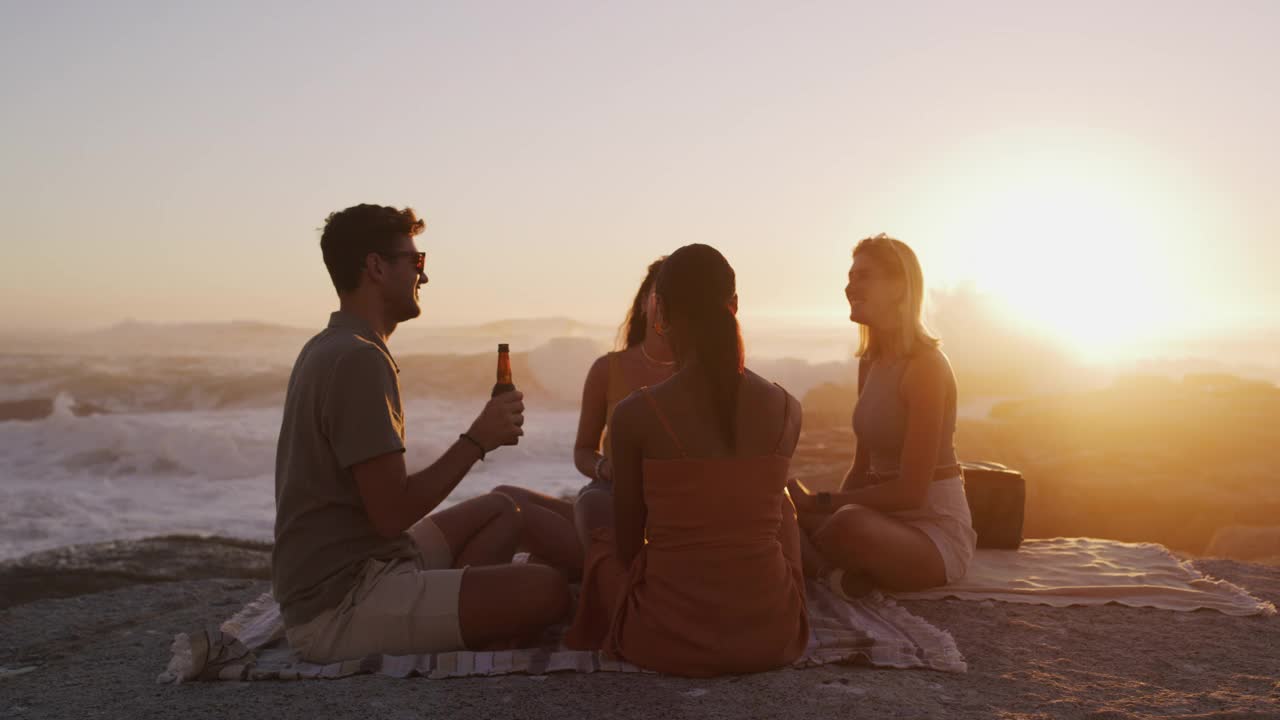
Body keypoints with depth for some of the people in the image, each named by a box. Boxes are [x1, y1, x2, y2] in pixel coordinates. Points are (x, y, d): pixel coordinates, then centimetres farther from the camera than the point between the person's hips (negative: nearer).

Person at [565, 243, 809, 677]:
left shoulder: (635, 414, -13)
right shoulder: (786, 410, -3)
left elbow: (628, 544, -1)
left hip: (667, 639, -2)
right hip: (771, 636, 2)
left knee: (603, 542, 30)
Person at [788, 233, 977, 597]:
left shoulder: (926, 365, -16)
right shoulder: (870, 363, 10)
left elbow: (910, 491, -21)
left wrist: (819, 503, -19)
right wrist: (831, 507, -6)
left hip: (935, 528, -7)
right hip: (886, 521, 8)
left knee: (851, 524, -38)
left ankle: (826, 568, -10)